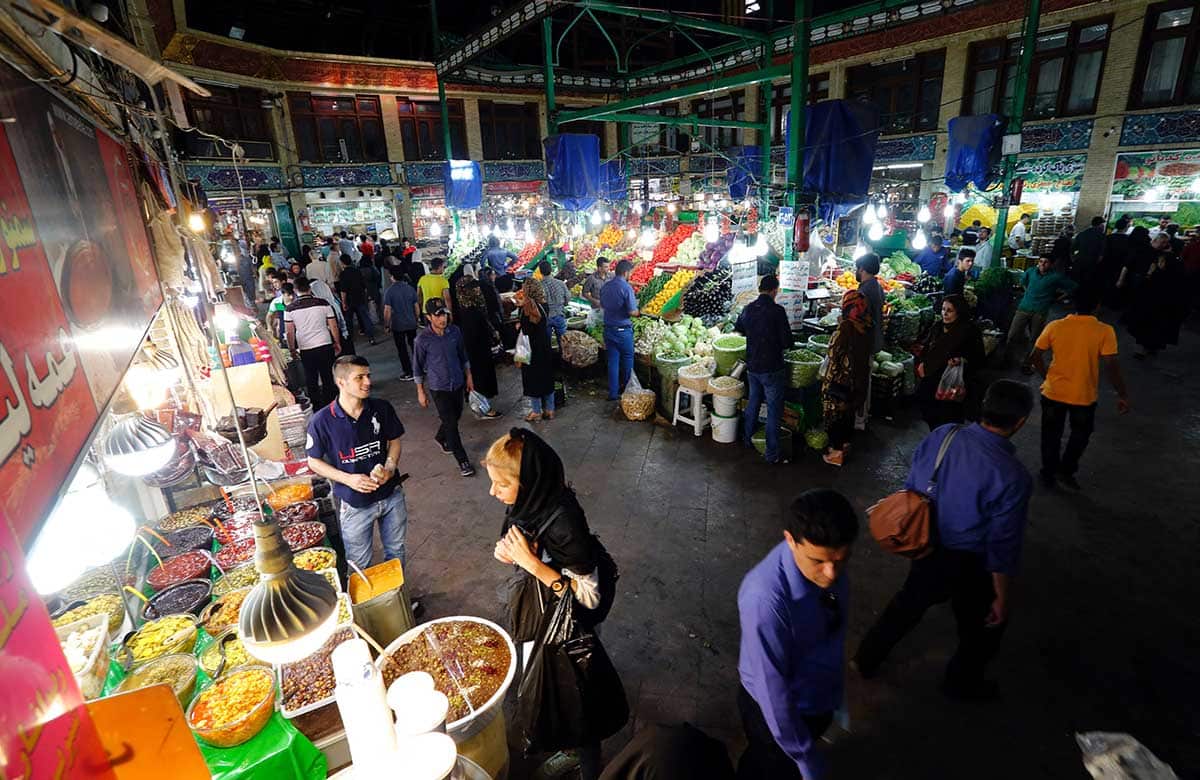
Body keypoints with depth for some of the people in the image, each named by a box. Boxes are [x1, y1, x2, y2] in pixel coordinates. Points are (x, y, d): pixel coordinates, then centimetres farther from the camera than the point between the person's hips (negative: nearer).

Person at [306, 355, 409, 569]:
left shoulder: (382, 408, -11)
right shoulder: (322, 421, -18)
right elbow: (314, 462, -6)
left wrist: (390, 467, -15)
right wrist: (348, 479, -19)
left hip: (391, 494, 2)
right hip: (354, 504, -2)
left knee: (396, 553, 22)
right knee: (359, 565, 16)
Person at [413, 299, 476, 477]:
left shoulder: (455, 331, -7)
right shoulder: (423, 339, -17)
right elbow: (417, 367, -6)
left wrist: (468, 376, 12)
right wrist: (420, 392, -3)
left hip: (457, 383, 5)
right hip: (438, 387, -5)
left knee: (456, 416, 20)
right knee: (451, 423, -2)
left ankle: (440, 438, 51)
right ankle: (462, 460, 11)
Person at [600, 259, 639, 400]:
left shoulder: (605, 286, 3)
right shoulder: (626, 288, -17)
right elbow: (632, 312, -19)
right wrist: (639, 312, 1)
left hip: (608, 329, 5)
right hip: (623, 330, -5)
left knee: (612, 361, 10)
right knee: (627, 361, 13)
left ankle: (613, 393, 12)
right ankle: (627, 391, 26)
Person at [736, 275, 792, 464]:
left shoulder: (748, 308, 1)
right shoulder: (777, 310, -18)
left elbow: (738, 328, 20)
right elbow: (787, 342, -16)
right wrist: (778, 342, 4)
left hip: (752, 366, 6)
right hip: (772, 369, -6)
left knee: (753, 402, 23)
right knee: (773, 411, 3)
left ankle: (747, 439, 38)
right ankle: (772, 454, 9)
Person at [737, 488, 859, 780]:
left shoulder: (830, 563, -21)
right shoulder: (765, 598, -42)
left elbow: (834, 630, -2)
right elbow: (773, 692, -30)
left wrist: (836, 691, 12)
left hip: (820, 697, 5)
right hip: (778, 709, -5)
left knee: (803, 744, 33)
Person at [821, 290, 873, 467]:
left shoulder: (846, 327, -22)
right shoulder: (865, 326, -1)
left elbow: (834, 351, -19)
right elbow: (868, 351, 10)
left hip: (840, 379, -7)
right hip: (858, 378, 7)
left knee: (835, 412, 5)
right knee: (848, 410, 22)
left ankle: (836, 451, 13)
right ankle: (845, 442, 38)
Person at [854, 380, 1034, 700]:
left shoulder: (941, 435, -14)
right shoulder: (1013, 477, -28)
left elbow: (911, 489, -1)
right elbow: (1002, 548, -20)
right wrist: (1002, 598, -5)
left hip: (927, 549, 5)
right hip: (969, 566, -4)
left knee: (908, 604, 29)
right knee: (982, 628, 26)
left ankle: (866, 659, 44)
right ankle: (961, 684, 50)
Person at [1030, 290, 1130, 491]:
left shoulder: (1054, 326, -8)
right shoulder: (1104, 331, -14)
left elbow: (1036, 357, -3)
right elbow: (1111, 366, -16)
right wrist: (1123, 395, -5)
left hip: (1053, 393, 1)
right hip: (1084, 396, -1)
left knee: (1051, 435, 18)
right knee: (1080, 434, 25)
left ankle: (1048, 474, 29)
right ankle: (1066, 470, 26)